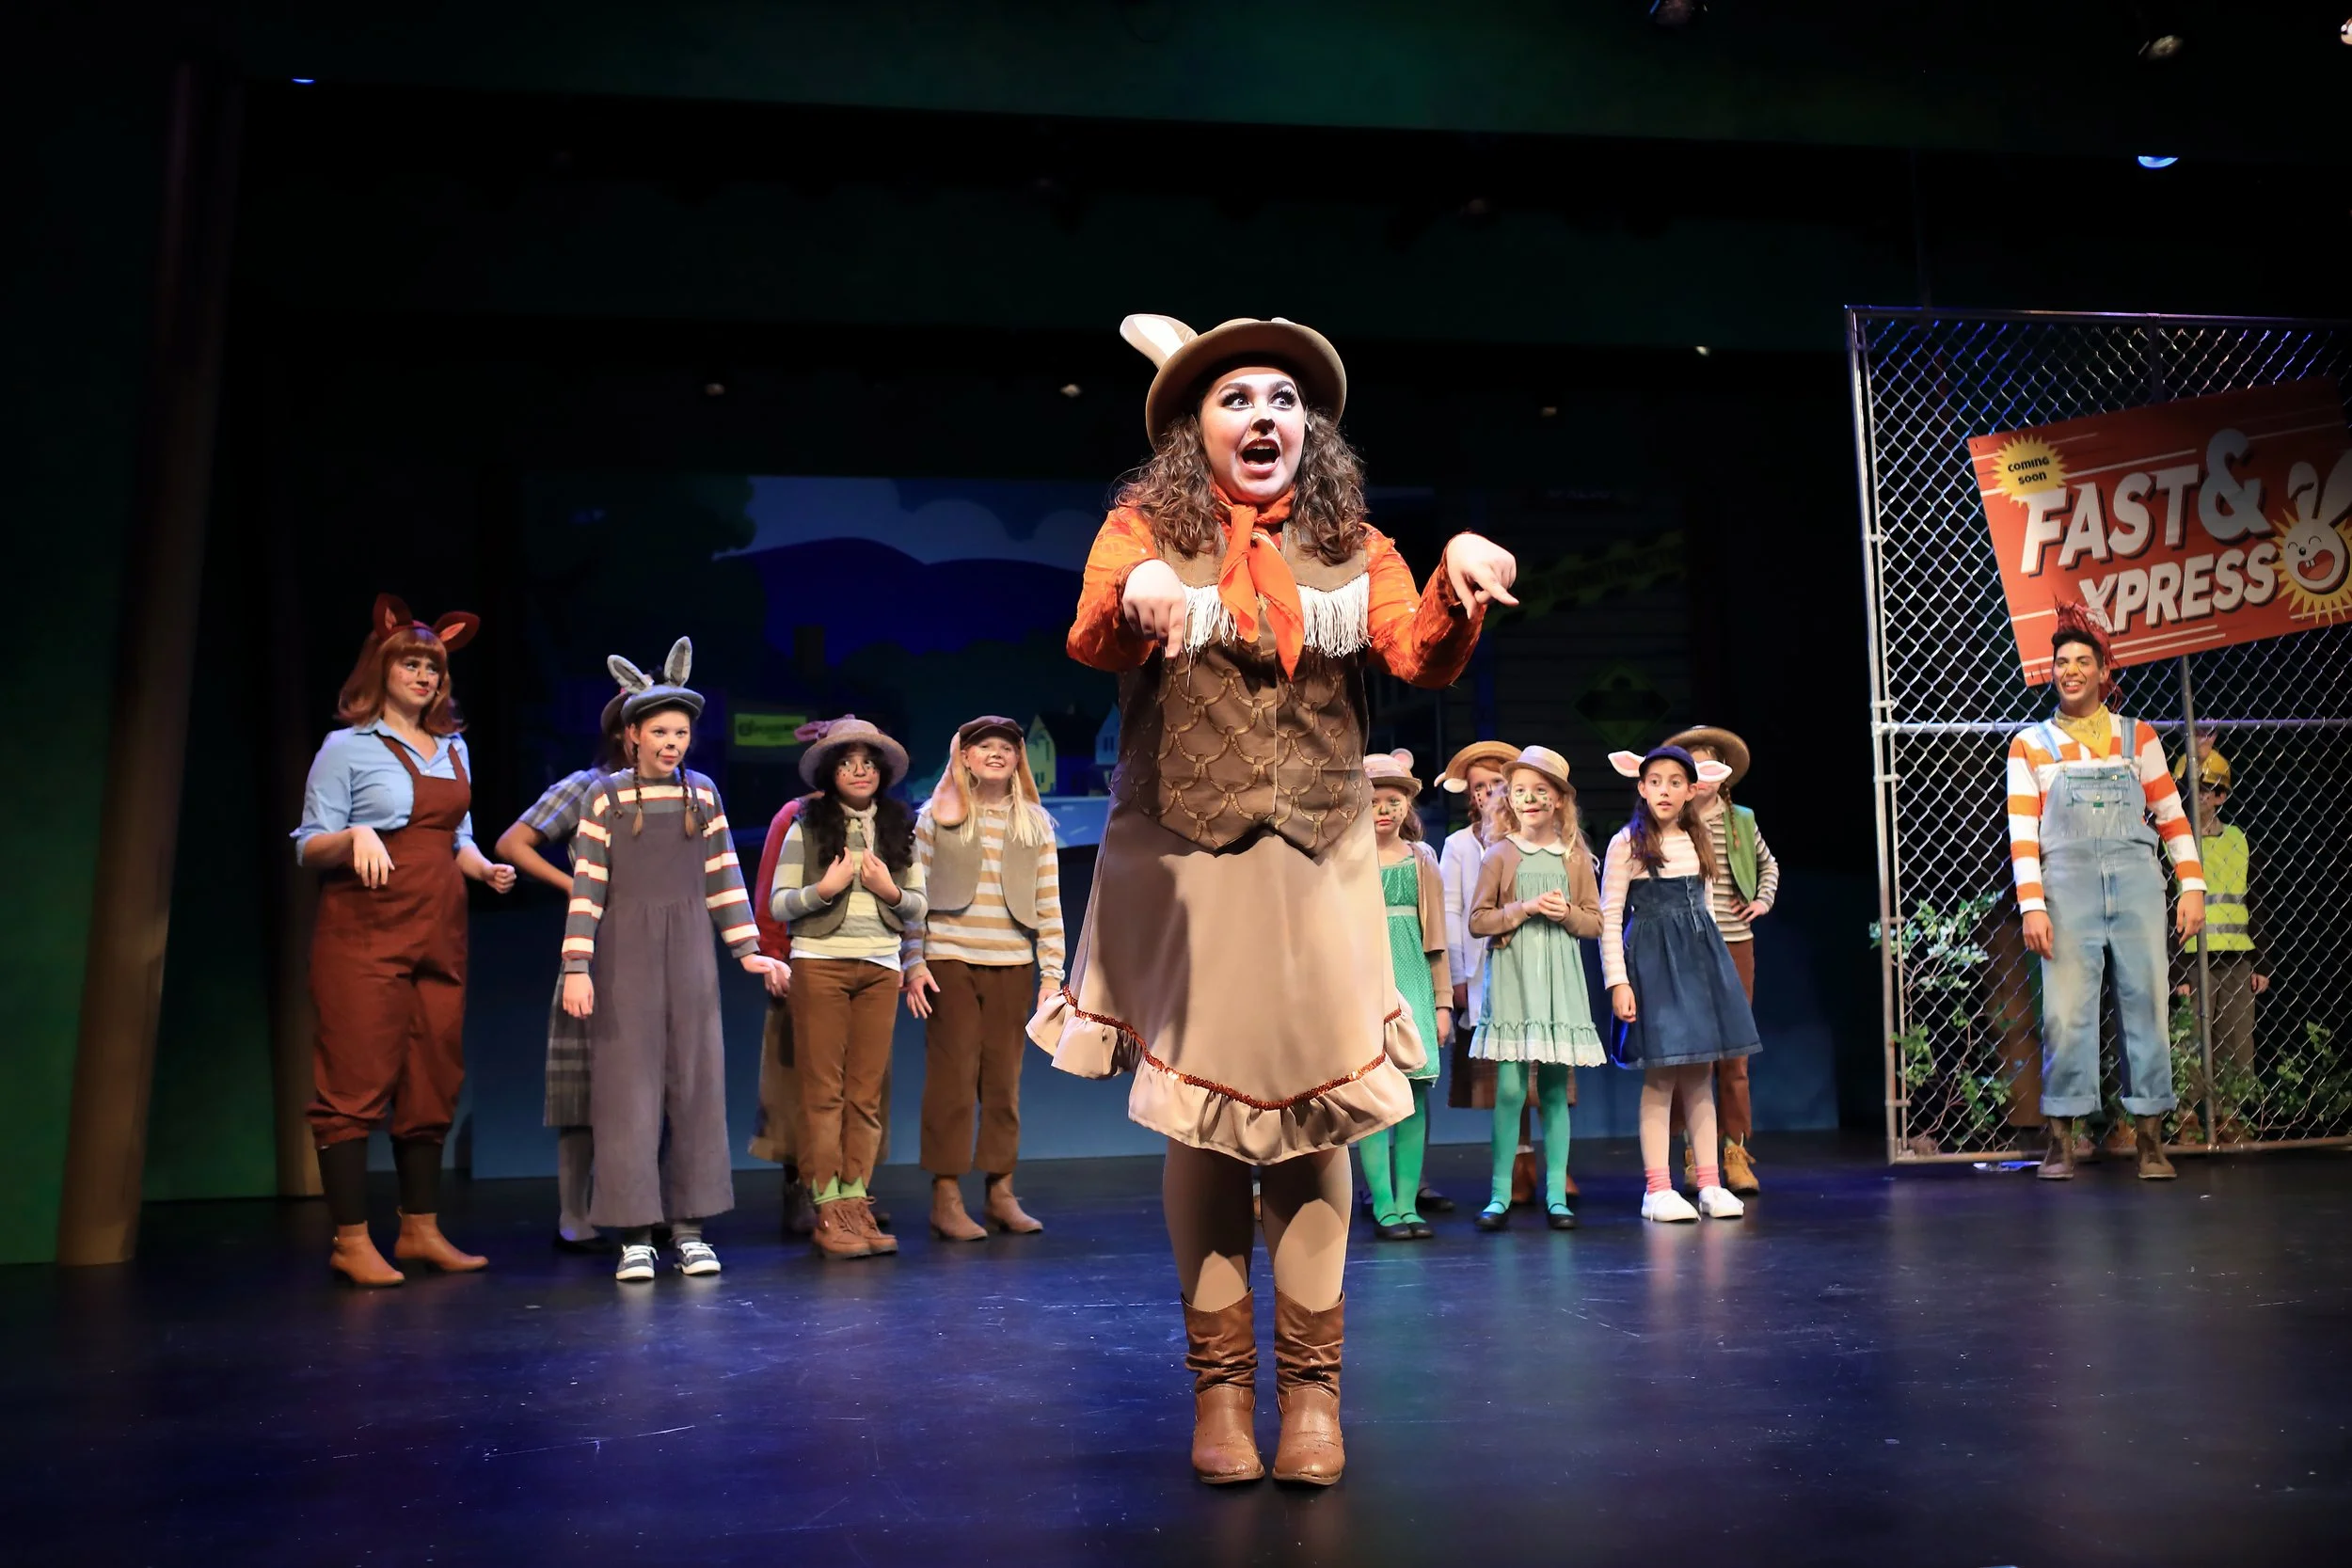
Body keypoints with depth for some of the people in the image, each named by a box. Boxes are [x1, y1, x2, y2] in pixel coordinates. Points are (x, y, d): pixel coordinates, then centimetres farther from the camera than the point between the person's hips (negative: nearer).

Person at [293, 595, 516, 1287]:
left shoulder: (453, 748, 16)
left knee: (433, 1082, 8)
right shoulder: (346, 748, -1)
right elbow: (309, 845, -4)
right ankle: (351, 1241, 1)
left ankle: (421, 1230, 17)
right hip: (364, 933, -6)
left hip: (439, 933, 6)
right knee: (356, 1081, -5)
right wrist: (357, 836, -23)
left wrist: (485, 868, 2)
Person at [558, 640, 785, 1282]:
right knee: (628, 1085, -2)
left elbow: (724, 880, 10)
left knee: (695, 1082, 3)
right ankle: (636, 1235, 3)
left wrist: (747, 950, 5)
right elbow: (587, 886, -3)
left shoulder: (704, 795, 7)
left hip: (689, 948, 3)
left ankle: (690, 1227, 11)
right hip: (625, 949, -3)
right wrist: (577, 967, -10)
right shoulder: (606, 796, 0)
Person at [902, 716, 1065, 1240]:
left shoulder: (1035, 822, 11)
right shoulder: (936, 816, 5)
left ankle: (1001, 1193, 14)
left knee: (1004, 1081, 5)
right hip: (950, 963, -2)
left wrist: (1052, 974, 5)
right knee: (952, 1079, -2)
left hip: (1012, 966, 2)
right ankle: (946, 1199, 4)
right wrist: (913, 964, -4)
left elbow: (1049, 905, 9)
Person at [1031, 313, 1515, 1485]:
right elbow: (1093, 642, -17)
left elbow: (1421, 657, -6)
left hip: (1315, 861, 2)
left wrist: (1456, 586, -27)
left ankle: (1311, 1381, 13)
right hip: (1179, 861, -1)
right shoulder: (1146, 529, 1)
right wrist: (1137, 597, -40)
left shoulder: (1353, 548, 8)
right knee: (1198, 1111, 2)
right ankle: (1219, 1381, 15)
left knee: (1312, 1109, 0)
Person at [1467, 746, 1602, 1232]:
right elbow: (1477, 920, -1)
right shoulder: (1499, 856, 3)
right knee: (1510, 1087, -6)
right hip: (1511, 978, -2)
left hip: (1560, 980, 2)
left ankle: (1556, 1195, 10)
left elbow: (1596, 921, 10)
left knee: (1555, 1089, 4)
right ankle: (1499, 1195, 2)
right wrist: (1525, 908, -12)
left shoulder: (1575, 857, 8)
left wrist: (1567, 913, -9)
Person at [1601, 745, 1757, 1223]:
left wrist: (1713, 965, 17)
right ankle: (1657, 1189, 0)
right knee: (1660, 1076, -5)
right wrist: (1617, 981, -13)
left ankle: (1710, 1184, 12)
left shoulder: (1699, 844, 11)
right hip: (1652, 962, -5)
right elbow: (1609, 917, -8)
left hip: (1700, 959, 5)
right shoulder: (1627, 844, -5)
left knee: (1700, 1076, 7)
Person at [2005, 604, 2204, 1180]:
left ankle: (2150, 1138, 5)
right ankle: (2061, 1142, -1)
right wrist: (2032, 905, -5)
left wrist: (2193, 885, 3)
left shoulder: (2137, 737, 15)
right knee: (2066, 1012, -5)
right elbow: (2022, 830, 4)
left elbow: (2171, 815, 13)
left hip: (2136, 880, 1)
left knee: (2145, 1003, -1)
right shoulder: (2031, 744, 11)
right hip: (2067, 884, -1)